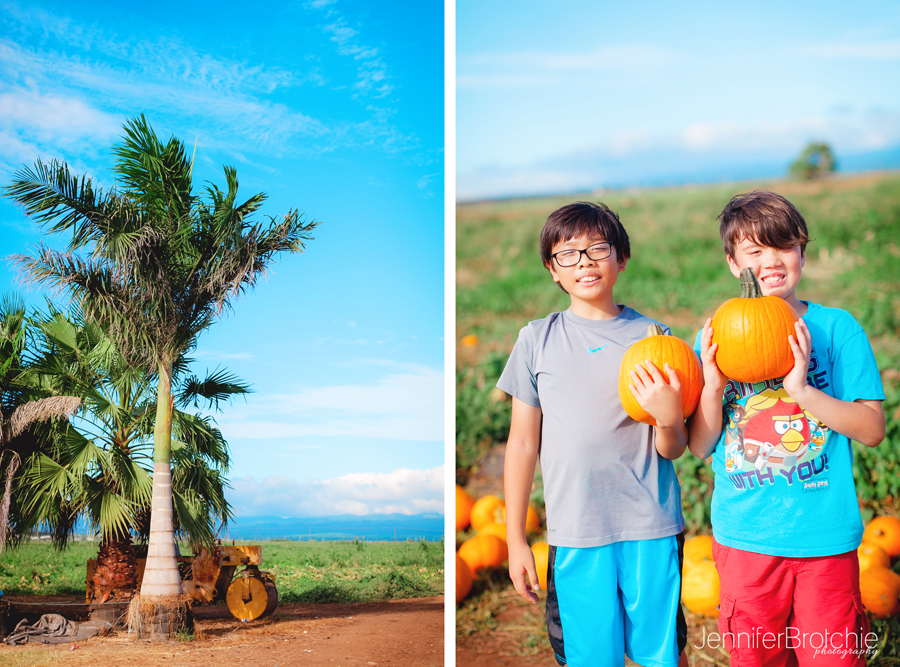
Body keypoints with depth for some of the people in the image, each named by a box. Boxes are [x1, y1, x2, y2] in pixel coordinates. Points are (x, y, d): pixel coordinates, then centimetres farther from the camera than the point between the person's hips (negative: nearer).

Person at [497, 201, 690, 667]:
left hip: (651, 528, 0)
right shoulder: (537, 340, 5)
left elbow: (673, 451, 5)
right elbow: (523, 443, 8)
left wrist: (669, 419, -18)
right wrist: (515, 540, 6)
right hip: (574, 535, 0)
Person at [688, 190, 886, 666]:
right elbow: (699, 446, 3)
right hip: (743, 537, 2)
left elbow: (873, 429, -6)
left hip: (825, 537, -1)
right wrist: (713, 385, -14)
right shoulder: (716, 338, 4)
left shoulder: (836, 328, -1)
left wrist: (802, 390, -19)